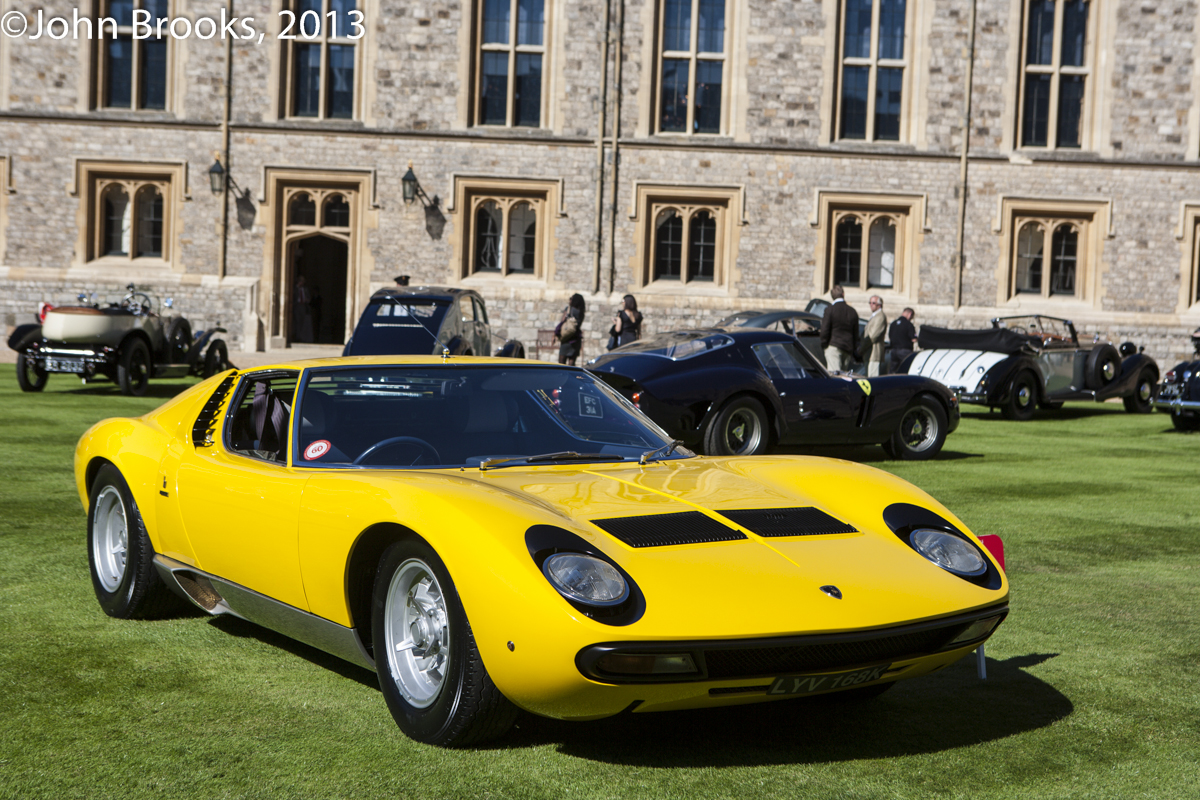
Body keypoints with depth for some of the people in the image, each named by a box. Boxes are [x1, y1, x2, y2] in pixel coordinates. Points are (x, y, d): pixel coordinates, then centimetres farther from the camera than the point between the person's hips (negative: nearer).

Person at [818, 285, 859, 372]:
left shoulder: (830, 309, -5)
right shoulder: (853, 312, 10)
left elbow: (825, 330, -8)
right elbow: (856, 333, 14)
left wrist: (823, 345, 3)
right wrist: (854, 350, 20)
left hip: (833, 346, -5)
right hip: (848, 348, 5)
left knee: (834, 373, -12)